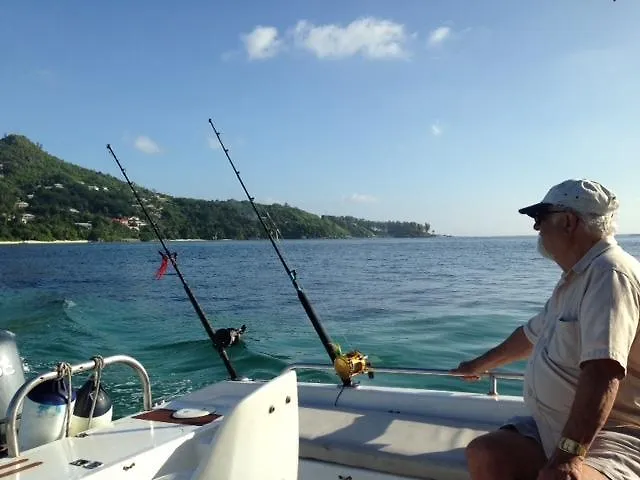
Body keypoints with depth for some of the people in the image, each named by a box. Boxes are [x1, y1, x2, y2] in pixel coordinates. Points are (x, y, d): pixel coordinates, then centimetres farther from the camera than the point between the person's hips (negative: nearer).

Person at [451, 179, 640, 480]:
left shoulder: (610, 274, -18)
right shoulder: (575, 278, 14)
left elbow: (604, 372, -30)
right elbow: (533, 334, 28)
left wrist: (569, 455, -33)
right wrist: (479, 365, 38)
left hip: (610, 437, -8)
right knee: (483, 454, -12)